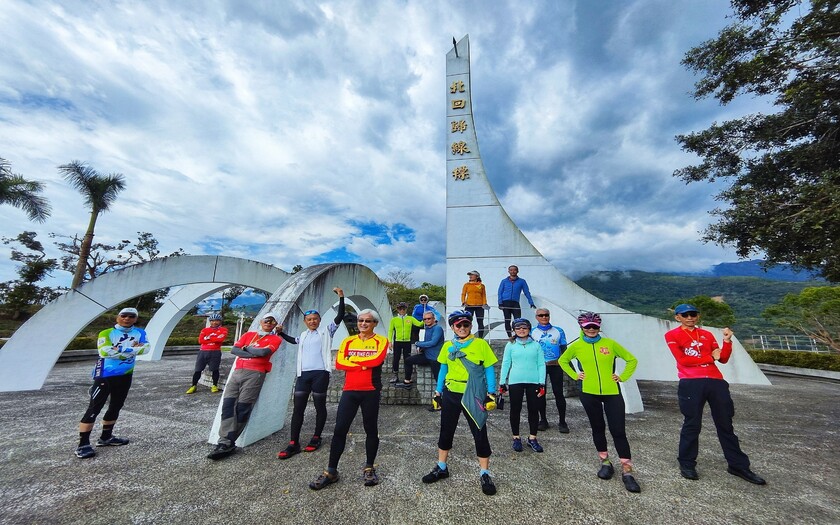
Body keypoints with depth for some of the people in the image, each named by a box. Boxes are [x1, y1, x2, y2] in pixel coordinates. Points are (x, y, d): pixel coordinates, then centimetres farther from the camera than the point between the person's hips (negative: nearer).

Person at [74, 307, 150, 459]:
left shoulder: (140, 333, 3)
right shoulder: (106, 333, -7)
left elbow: (145, 348, -11)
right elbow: (105, 351, -22)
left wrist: (119, 349, -17)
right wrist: (132, 349, -18)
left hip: (125, 376, 5)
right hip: (105, 375, -5)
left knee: (116, 407, 17)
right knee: (94, 408, -5)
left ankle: (106, 437, 33)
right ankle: (83, 444, 5)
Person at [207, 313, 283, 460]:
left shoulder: (275, 339, 6)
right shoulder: (248, 334, 21)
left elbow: (264, 352, -11)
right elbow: (234, 350, 8)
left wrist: (247, 348, 4)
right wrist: (252, 354, -6)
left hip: (255, 374, -5)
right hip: (237, 372, 5)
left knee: (242, 409, -7)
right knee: (227, 405, -6)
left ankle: (226, 443, 2)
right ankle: (226, 443, -4)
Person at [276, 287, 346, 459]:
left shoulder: (326, 331, 1)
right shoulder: (303, 335, 15)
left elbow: (339, 317, -11)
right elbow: (293, 340, 38)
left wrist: (341, 298, -20)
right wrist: (280, 333, 25)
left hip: (320, 373, -4)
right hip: (303, 374, 5)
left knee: (319, 407, 7)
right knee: (298, 408, 6)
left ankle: (316, 438, 24)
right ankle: (293, 444, 14)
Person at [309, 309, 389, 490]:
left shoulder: (381, 341, -1)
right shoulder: (348, 341, 8)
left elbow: (377, 360, -19)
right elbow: (339, 363, -6)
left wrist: (352, 359, -10)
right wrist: (364, 364, -16)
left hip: (370, 392, -2)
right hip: (349, 391, 3)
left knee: (371, 430, 10)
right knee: (339, 429, 5)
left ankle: (369, 468, 30)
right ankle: (331, 471, 23)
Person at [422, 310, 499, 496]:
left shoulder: (480, 344, -6)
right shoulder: (448, 346, 3)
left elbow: (489, 370, -4)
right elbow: (443, 369, 10)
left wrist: (491, 394, -8)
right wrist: (438, 392, 10)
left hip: (473, 396, -3)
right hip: (450, 394, 3)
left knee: (480, 434, 6)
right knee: (446, 431, 15)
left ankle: (484, 474, 26)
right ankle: (441, 468, 35)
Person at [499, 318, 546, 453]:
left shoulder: (536, 345, 4)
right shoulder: (510, 345, 2)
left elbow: (541, 364, 4)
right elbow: (505, 364, 4)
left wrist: (542, 383, -2)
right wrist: (502, 383, 2)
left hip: (533, 382, 1)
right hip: (515, 382, 0)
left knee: (534, 410, 7)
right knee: (515, 410, 7)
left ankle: (532, 438, 25)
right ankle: (516, 438, 23)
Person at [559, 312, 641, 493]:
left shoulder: (610, 343, -3)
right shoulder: (576, 346, -2)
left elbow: (631, 360, 8)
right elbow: (563, 361, 12)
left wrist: (623, 377, 0)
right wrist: (575, 375, 2)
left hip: (612, 393, -1)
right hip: (589, 394, 1)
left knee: (618, 431, 0)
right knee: (598, 428, 14)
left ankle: (627, 471, 12)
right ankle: (605, 463, 32)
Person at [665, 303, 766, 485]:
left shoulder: (707, 334, 17)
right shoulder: (672, 335, 1)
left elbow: (723, 359, 13)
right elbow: (682, 360, -8)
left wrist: (727, 341, 0)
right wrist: (710, 357, 0)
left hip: (716, 381, 5)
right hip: (691, 383, -5)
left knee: (726, 424, 14)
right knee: (692, 424, 0)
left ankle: (738, 466, 28)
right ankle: (687, 464, 13)